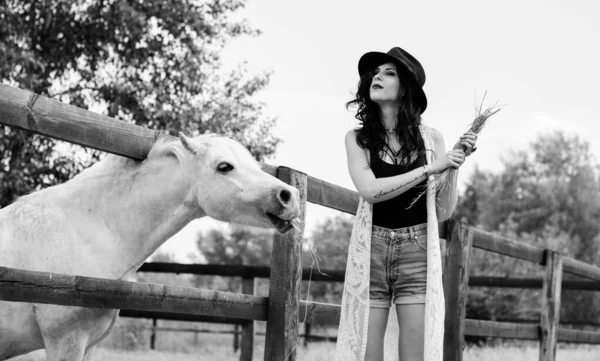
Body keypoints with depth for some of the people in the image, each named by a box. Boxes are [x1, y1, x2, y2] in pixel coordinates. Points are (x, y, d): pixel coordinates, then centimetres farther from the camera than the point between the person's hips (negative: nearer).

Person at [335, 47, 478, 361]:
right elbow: (369, 190, -11)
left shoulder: (430, 138, 6)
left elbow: (444, 212, 6)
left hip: (418, 253, 0)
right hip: (370, 253, 0)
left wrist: (456, 163, -6)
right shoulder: (357, 138, 6)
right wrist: (429, 169, -12)